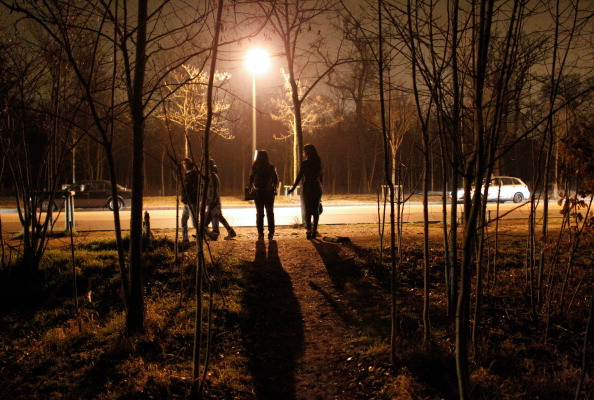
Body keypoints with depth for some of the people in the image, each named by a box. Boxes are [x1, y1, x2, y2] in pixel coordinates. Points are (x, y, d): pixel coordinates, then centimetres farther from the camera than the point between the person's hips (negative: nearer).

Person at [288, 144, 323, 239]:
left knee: (308, 210, 1)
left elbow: (299, 176, -8)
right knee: (316, 210, 8)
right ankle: (314, 230, 9)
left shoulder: (304, 163, -8)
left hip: (307, 188, -4)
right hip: (317, 188, 4)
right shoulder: (318, 162, 6)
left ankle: (309, 230, -5)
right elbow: (321, 177, 10)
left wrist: (293, 188, -2)